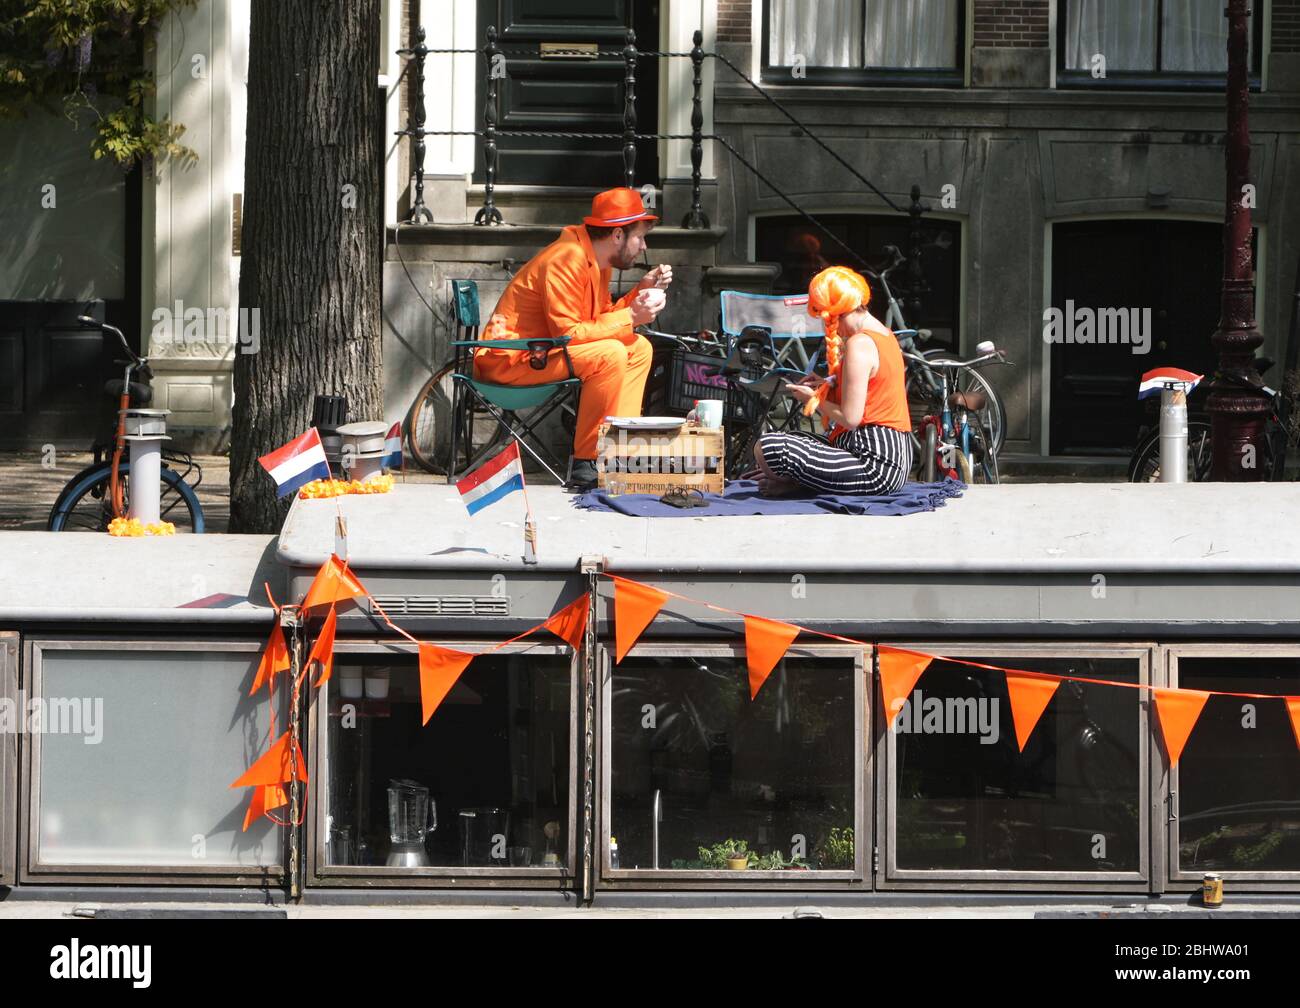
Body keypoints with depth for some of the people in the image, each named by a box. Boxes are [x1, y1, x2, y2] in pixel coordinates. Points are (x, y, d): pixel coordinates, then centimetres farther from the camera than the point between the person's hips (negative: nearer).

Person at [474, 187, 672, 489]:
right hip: (511, 359, -10)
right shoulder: (566, 260, -22)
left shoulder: (597, 261, 10)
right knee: (610, 354, -28)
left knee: (639, 348, 6)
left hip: (543, 349, 10)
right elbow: (567, 334, -26)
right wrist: (630, 317, -23)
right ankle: (585, 463, -22)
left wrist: (641, 292, 0)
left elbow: (601, 318, 7)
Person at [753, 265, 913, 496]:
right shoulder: (884, 334, 16)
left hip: (876, 464, -11)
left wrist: (813, 399, -1)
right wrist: (827, 386, 12)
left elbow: (850, 418, -18)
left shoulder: (859, 344, -15)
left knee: (767, 447, -23)